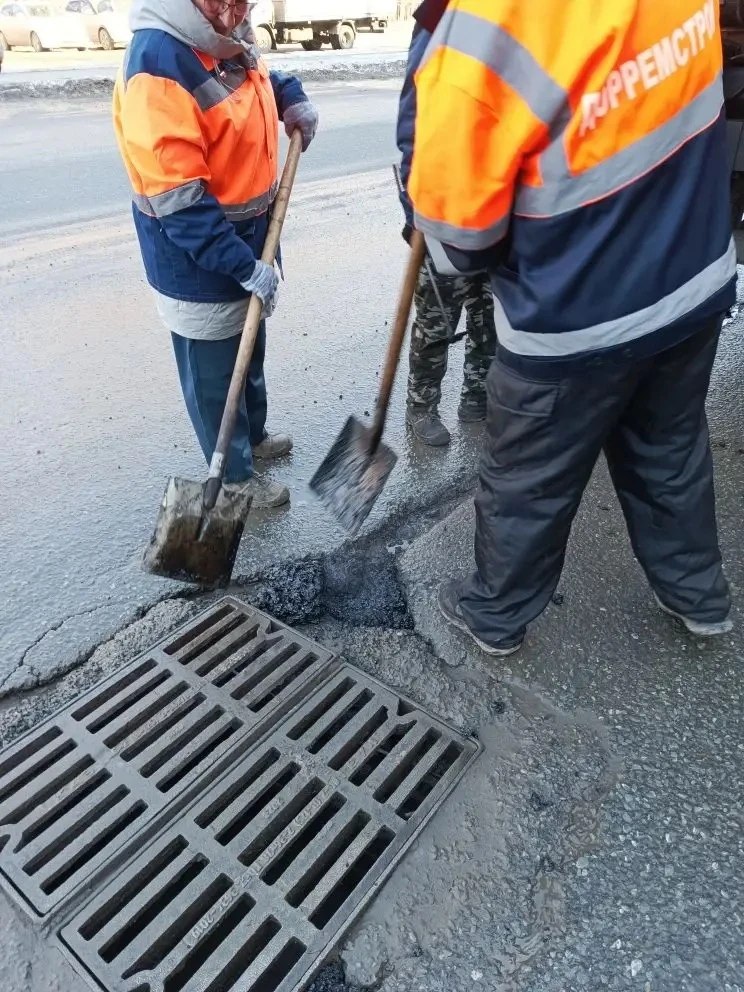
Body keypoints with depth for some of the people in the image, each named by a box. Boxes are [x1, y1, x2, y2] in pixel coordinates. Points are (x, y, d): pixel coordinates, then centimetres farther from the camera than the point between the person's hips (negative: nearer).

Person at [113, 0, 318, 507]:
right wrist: (245, 265, -29)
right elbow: (178, 202, -29)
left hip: (249, 236, 9)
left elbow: (261, 76, 27)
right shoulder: (157, 63, -25)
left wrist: (292, 98, 8)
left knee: (250, 352, 24)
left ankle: (253, 436, 47)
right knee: (214, 374, 8)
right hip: (198, 259, -9)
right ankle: (235, 476, 26)